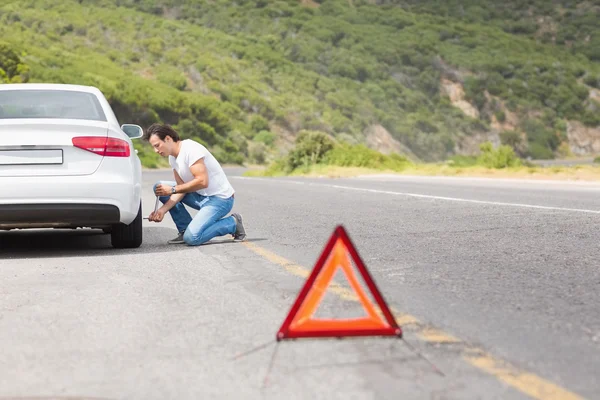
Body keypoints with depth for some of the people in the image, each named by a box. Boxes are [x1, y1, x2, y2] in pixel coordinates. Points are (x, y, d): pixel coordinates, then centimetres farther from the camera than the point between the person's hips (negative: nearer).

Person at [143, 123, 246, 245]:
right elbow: (182, 188, 5)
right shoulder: (173, 157, 7)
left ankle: (232, 223, -2)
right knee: (159, 187, 4)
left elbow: (202, 182, -27)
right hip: (200, 196, 9)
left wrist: (172, 189, -20)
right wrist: (163, 210, -8)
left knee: (191, 237, -24)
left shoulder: (191, 149, -20)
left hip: (220, 199, -9)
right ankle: (185, 229, 7)